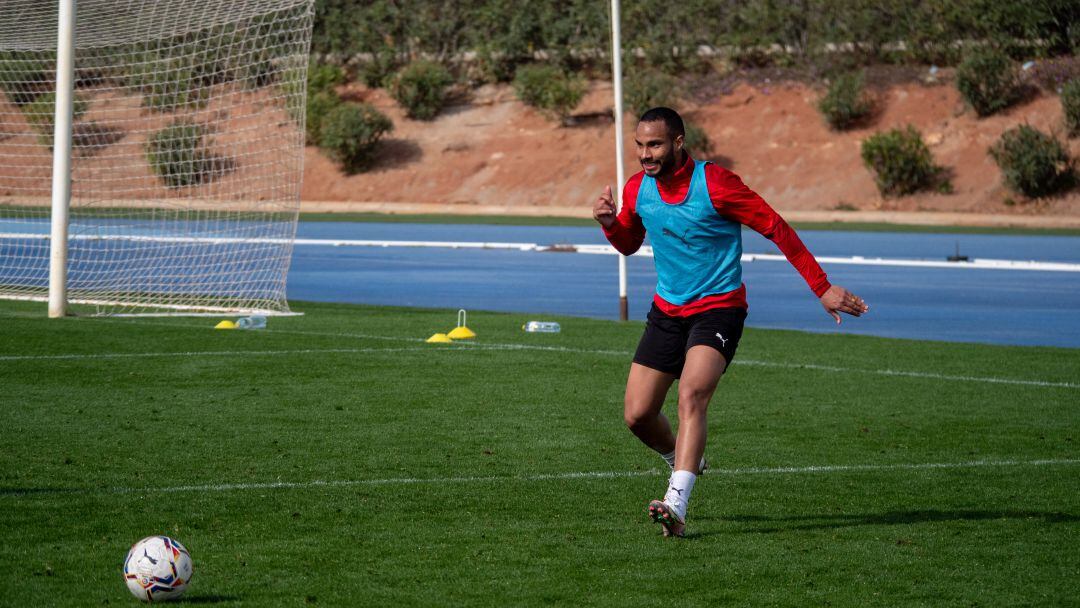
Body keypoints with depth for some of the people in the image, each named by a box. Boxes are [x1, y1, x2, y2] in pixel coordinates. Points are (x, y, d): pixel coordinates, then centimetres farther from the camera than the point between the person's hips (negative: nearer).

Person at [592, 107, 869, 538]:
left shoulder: (714, 183, -17)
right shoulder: (637, 189, 1)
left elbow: (776, 228, -11)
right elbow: (628, 244, 19)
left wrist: (822, 287, -12)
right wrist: (609, 223, -5)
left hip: (718, 307, -6)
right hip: (667, 310, 6)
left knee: (692, 395, -29)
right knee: (637, 415, 0)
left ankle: (676, 505, -38)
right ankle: (684, 461, 33)